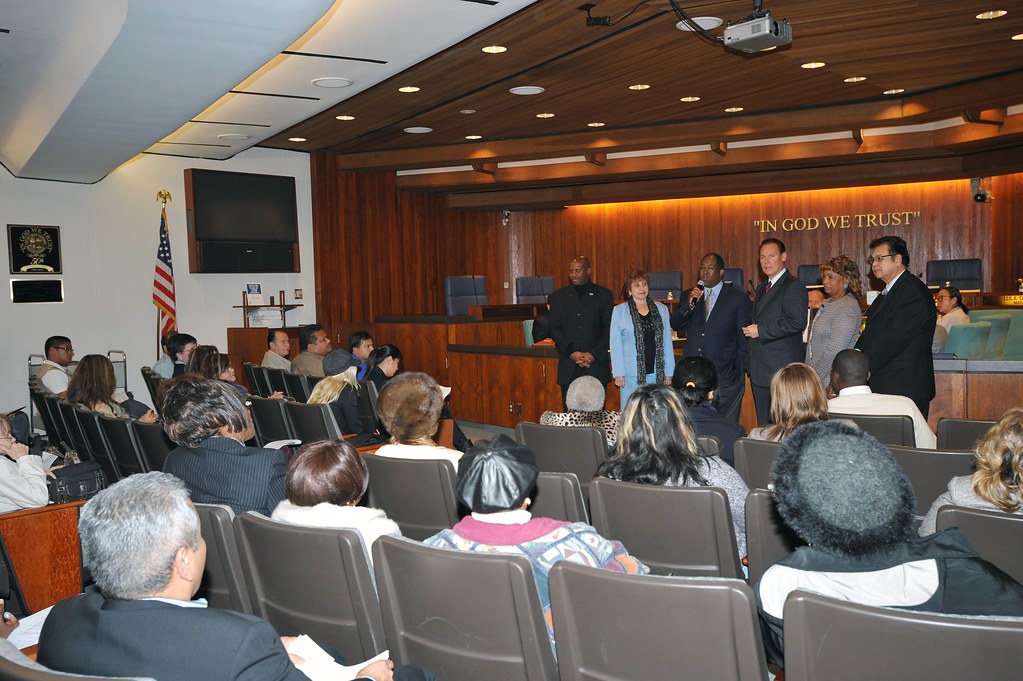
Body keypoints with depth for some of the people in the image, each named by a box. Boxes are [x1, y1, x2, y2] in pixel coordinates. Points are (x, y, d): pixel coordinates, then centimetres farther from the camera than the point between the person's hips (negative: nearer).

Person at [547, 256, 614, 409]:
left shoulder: (604, 295, 7)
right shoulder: (558, 296, 12)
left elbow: (609, 329, 2)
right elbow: (553, 328, 5)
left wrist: (594, 354, -9)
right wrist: (571, 353, -7)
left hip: (596, 363, -1)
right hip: (569, 367, 1)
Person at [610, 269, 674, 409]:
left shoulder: (661, 309, 12)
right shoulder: (619, 311, 4)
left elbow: (667, 342, 12)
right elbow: (615, 344, 1)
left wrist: (669, 373, 7)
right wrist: (618, 373, -6)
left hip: (657, 373, 2)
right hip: (631, 375, -2)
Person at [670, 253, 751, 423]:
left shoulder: (738, 298, 1)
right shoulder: (689, 296, 12)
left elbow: (744, 339, 2)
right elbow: (675, 325, 2)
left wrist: (741, 372, -1)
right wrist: (689, 304, -14)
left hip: (725, 376, -3)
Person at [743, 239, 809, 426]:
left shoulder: (794, 286, -8)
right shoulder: (761, 288, 19)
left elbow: (797, 322, -20)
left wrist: (761, 331, -17)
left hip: (782, 370, -8)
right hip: (759, 372, 9)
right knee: (764, 426, 12)